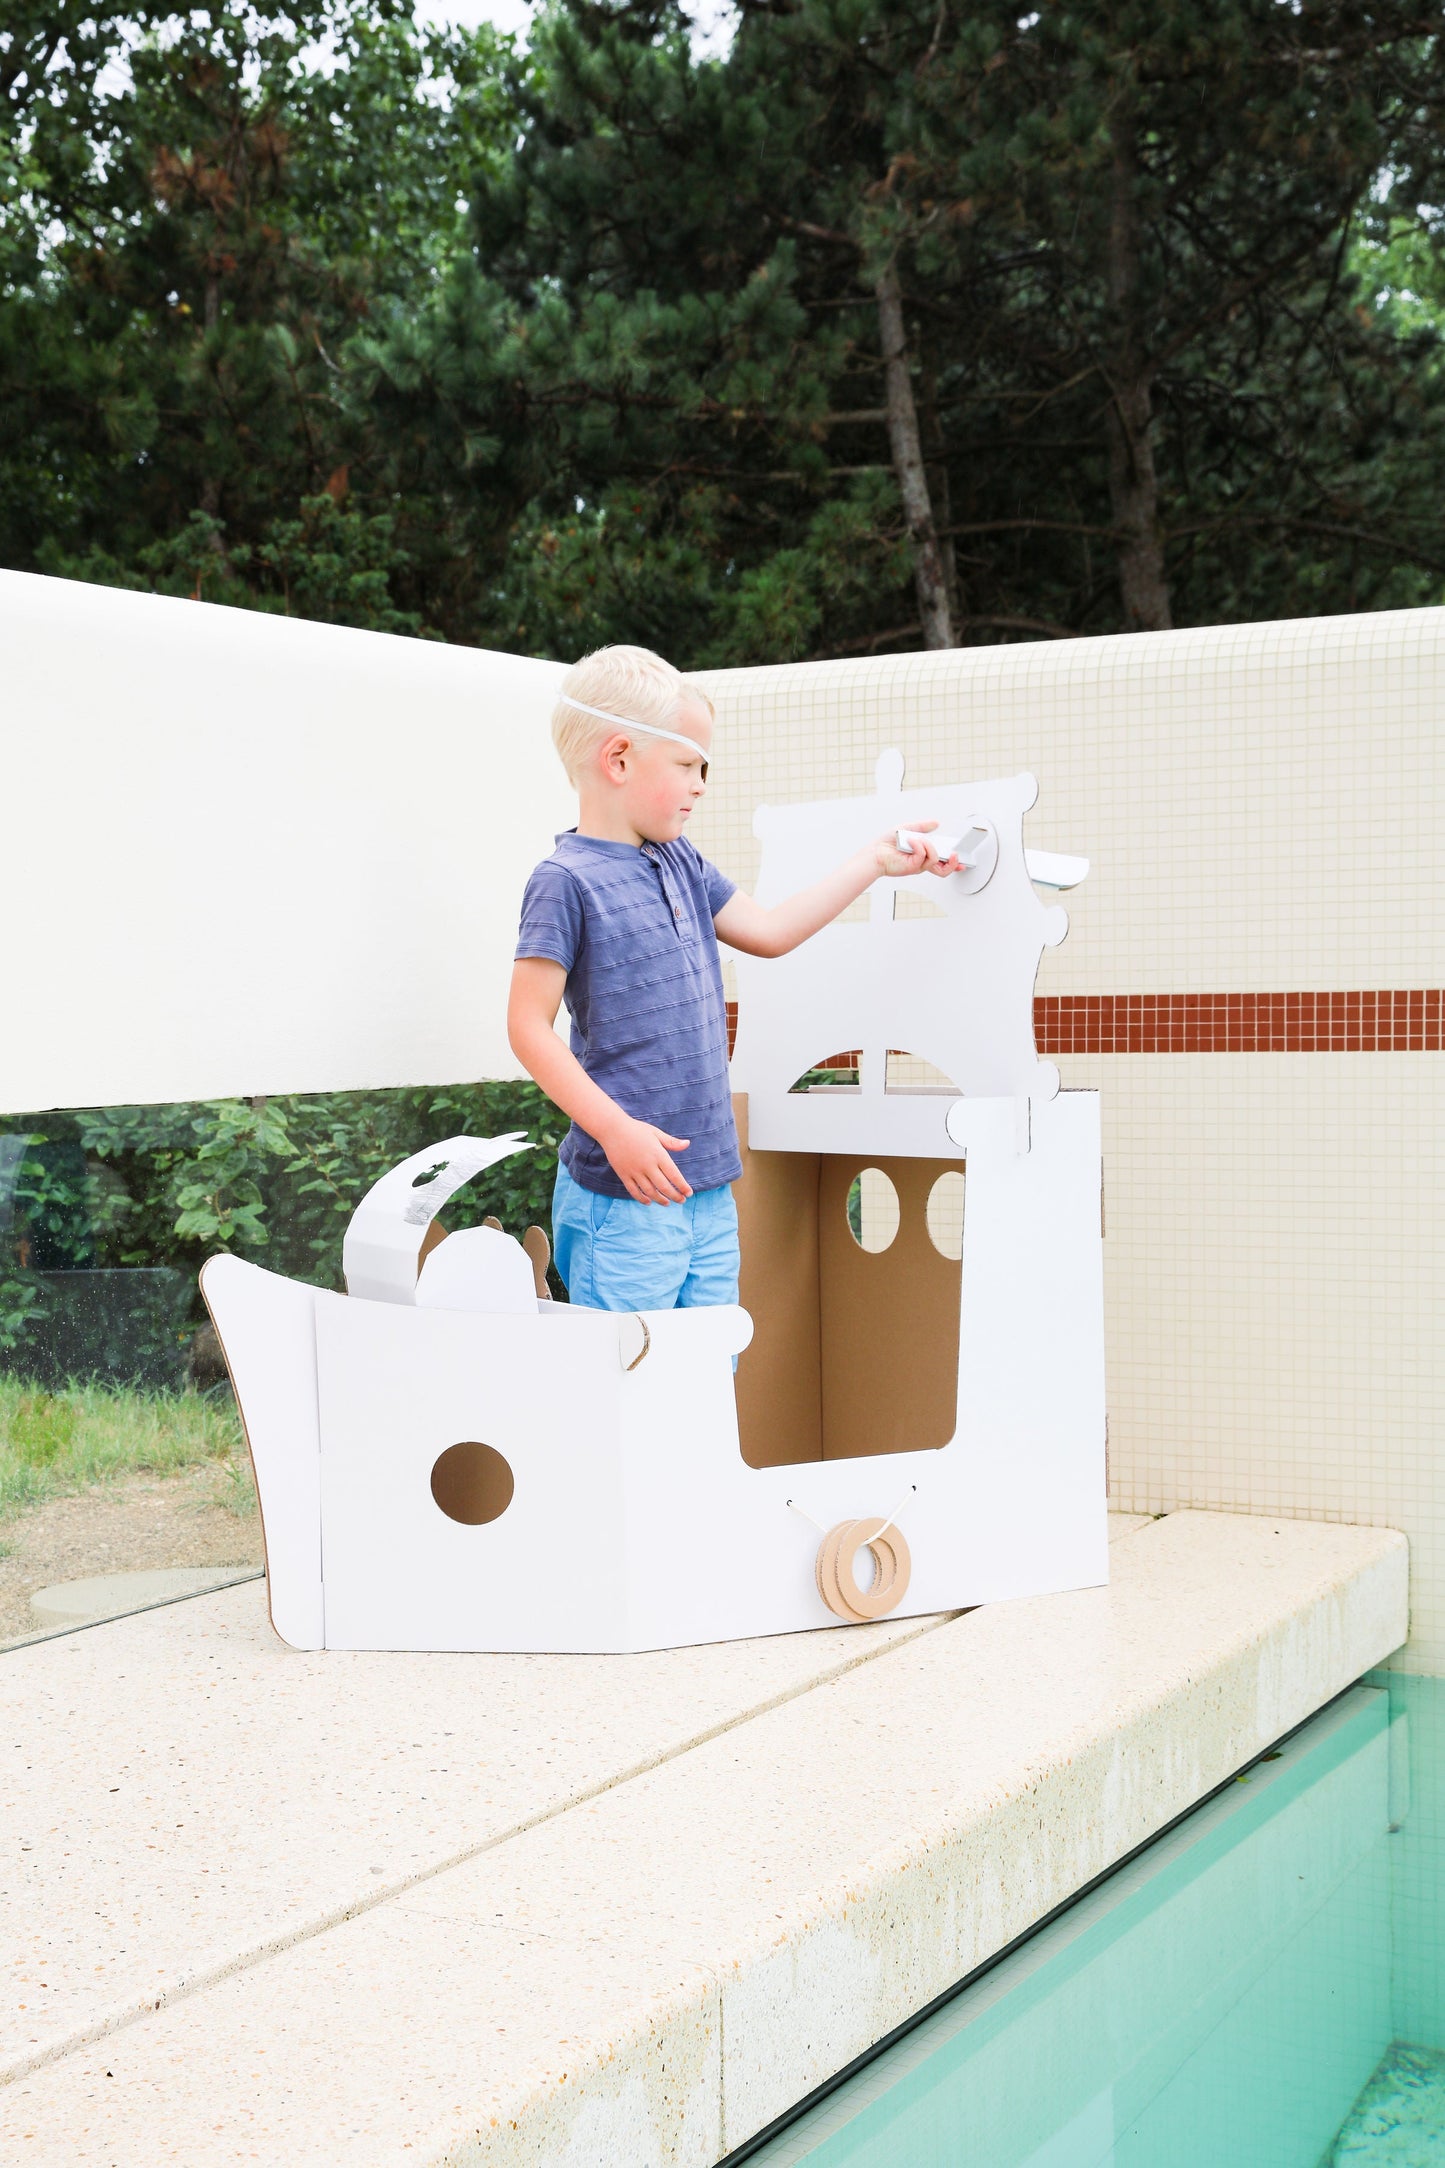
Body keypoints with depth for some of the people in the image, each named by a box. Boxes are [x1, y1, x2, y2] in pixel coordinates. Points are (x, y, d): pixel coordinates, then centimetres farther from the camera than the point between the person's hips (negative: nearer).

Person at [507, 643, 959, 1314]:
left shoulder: (682, 864, 14)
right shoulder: (567, 881, -11)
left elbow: (768, 932, 23)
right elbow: (529, 1026, -14)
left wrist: (873, 861, 21)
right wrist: (616, 1130, -21)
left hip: (709, 1190, 8)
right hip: (623, 1196, -8)